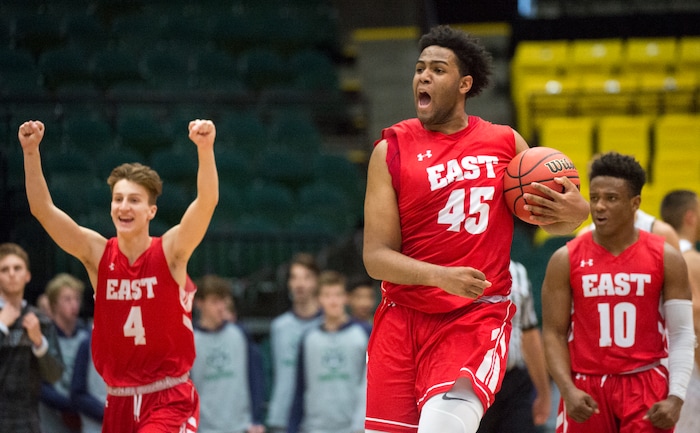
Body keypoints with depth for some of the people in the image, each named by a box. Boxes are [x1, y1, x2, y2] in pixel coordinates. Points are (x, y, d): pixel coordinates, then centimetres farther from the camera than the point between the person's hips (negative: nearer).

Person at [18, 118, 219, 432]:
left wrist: (205, 148, -38)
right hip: (119, 401, 4)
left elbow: (207, 201, -22)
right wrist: (31, 152, -21)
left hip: (170, 400, -4)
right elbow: (42, 209, -8)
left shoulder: (170, 251, -7)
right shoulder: (97, 253, 0)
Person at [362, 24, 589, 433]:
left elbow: (550, 220, 17)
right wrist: (442, 276, -24)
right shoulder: (392, 150, 0)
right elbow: (376, 257, -6)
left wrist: (575, 212, -7)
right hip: (403, 319, 1)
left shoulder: (505, 142, 5)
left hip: (477, 319, -1)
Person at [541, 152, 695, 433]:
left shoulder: (666, 259, 0)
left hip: (646, 386, -1)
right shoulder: (566, 260, 0)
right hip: (586, 389, 1)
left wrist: (676, 397, -11)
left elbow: (682, 334, 0)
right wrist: (567, 390, -14)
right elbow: (554, 333, 0)